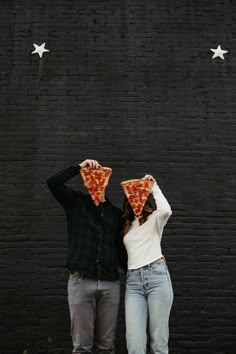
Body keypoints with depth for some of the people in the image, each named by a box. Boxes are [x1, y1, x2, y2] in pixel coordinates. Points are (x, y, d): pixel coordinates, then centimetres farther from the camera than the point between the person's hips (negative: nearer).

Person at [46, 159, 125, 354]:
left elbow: (121, 247, 16)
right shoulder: (76, 202, 9)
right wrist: (79, 167, -8)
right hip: (81, 282, -2)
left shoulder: (116, 213, 15)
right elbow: (52, 183, -8)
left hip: (110, 283, 2)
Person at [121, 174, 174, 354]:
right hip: (133, 281, 3)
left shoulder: (154, 219, 9)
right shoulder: (127, 225, 22)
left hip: (157, 275, -3)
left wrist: (154, 187, -2)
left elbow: (166, 210, -14)